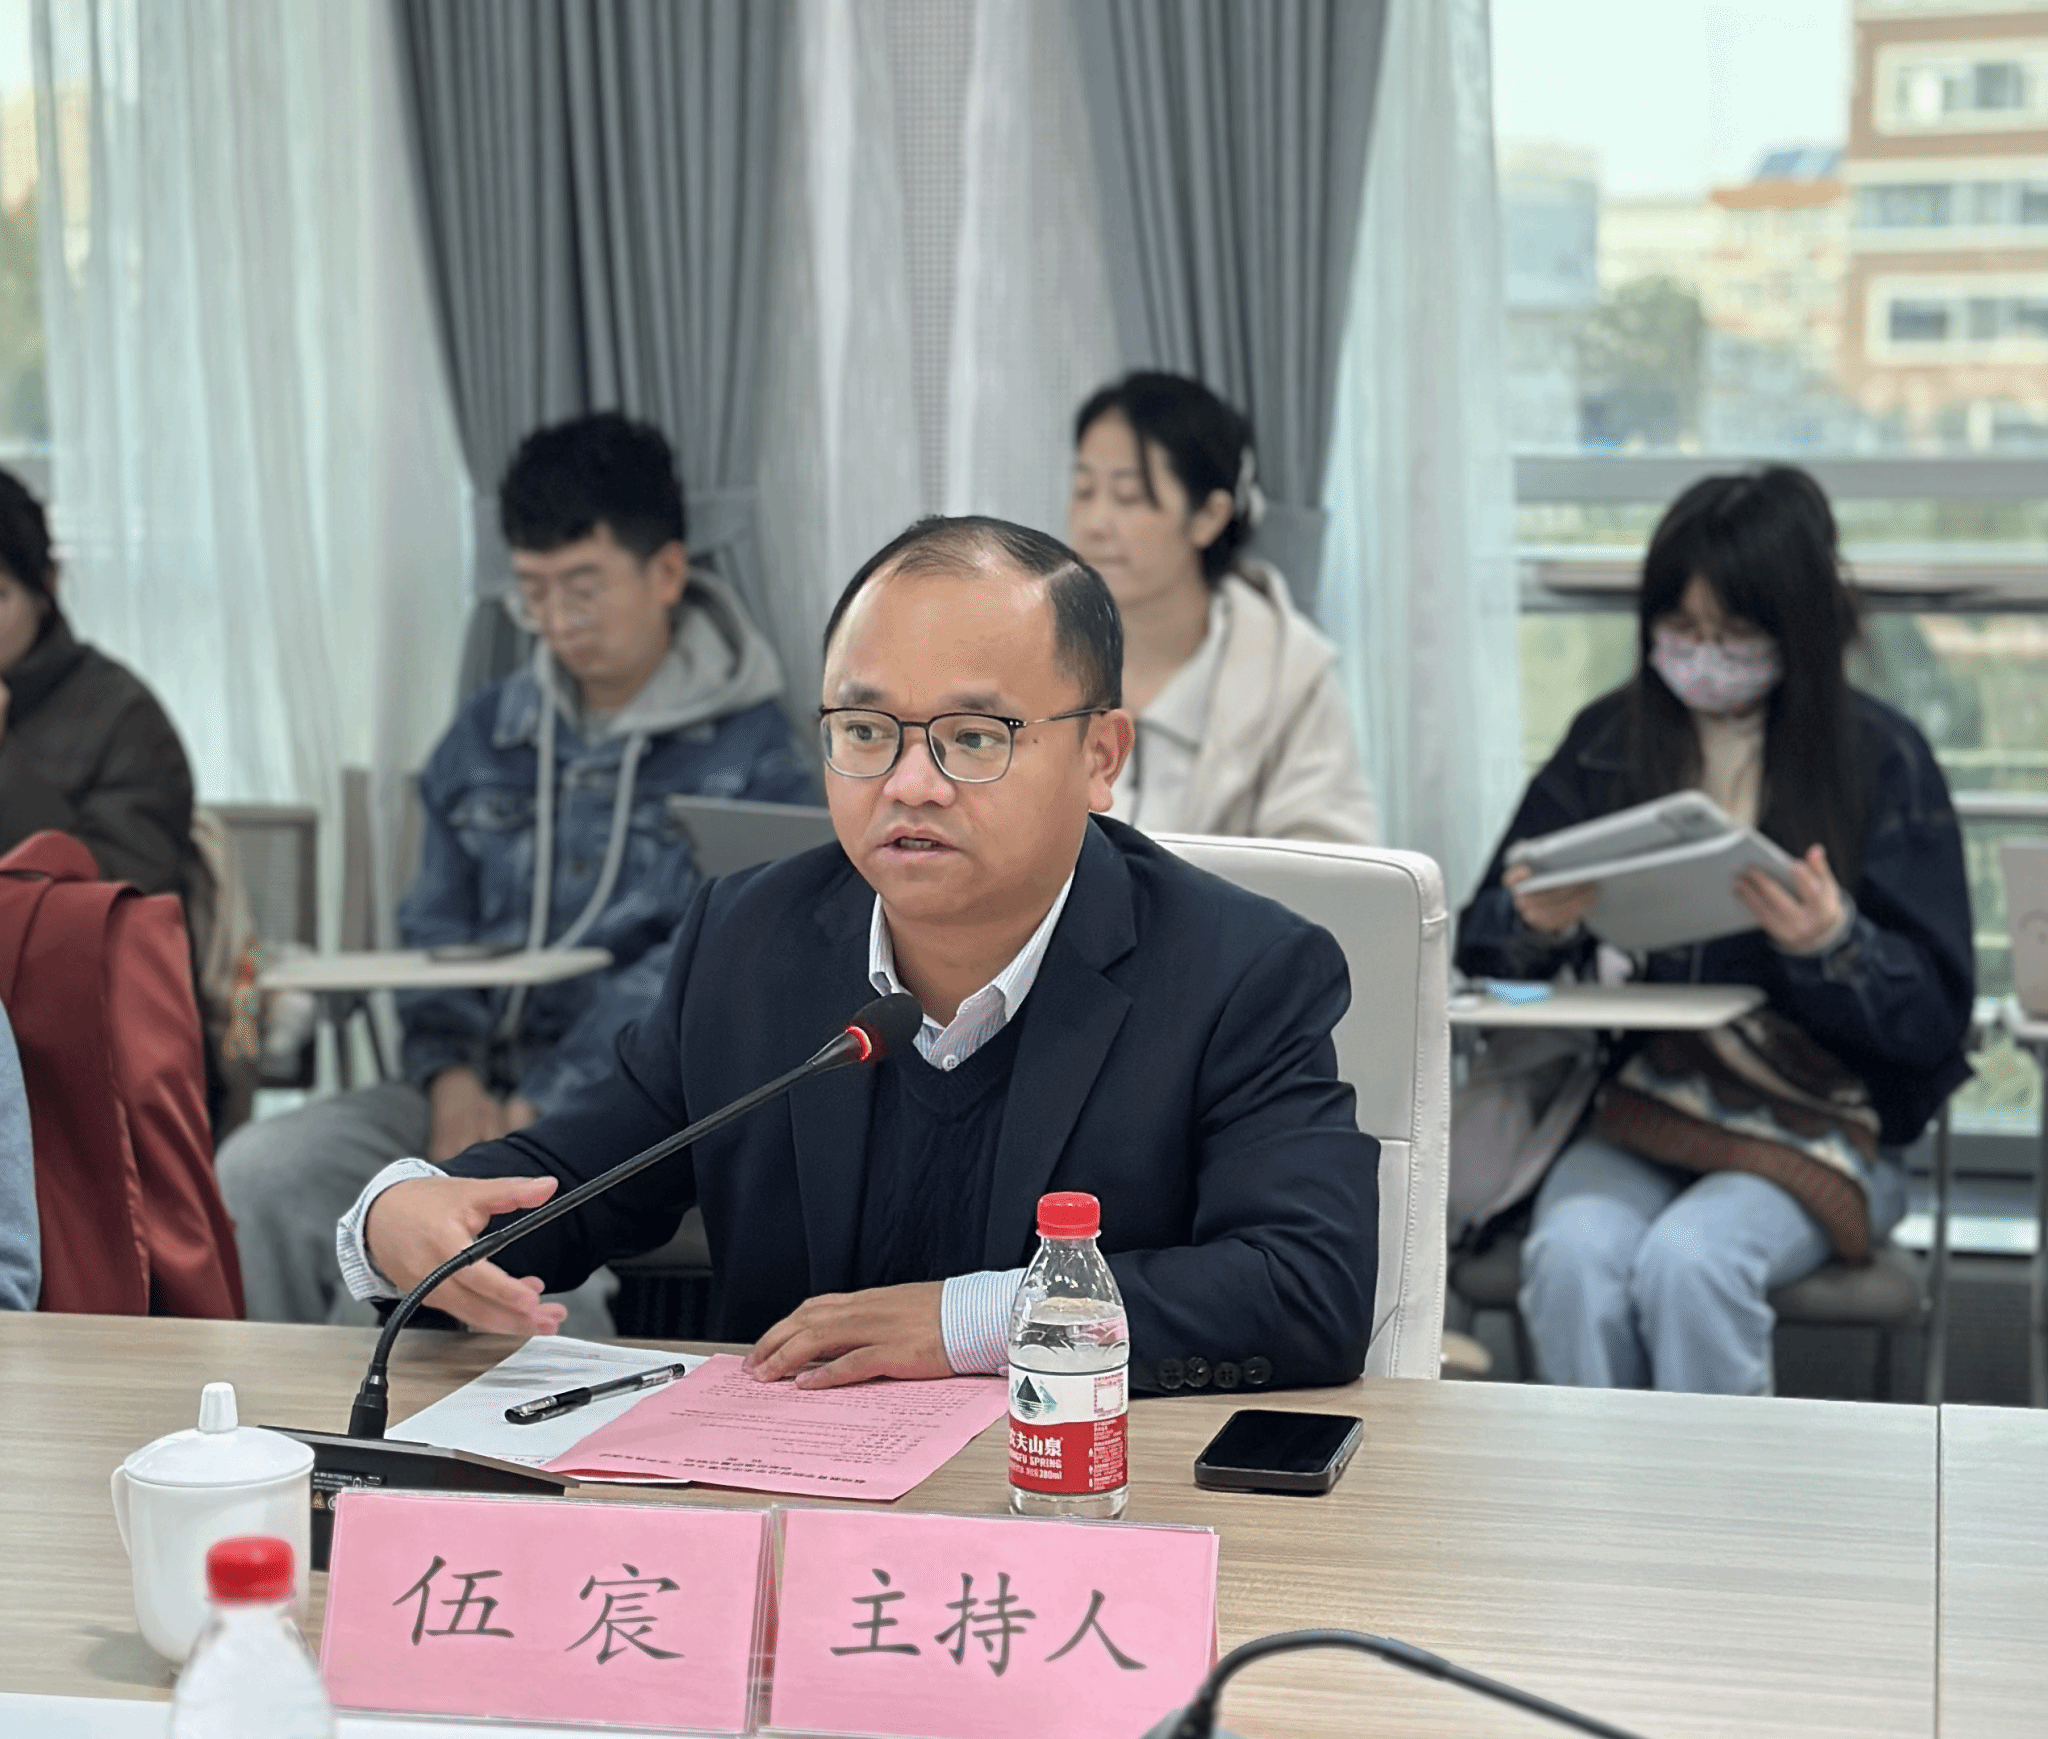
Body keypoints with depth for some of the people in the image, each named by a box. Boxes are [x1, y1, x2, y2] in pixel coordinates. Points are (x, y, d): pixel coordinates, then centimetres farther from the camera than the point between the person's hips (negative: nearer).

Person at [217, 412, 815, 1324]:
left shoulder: (750, 752, -1)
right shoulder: (486, 734, 16)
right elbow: (435, 929, 16)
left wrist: (543, 1107, -20)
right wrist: (451, 1076, -5)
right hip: (480, 1085, 6)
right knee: (256, 1172, -20)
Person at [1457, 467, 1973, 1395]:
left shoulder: (1878, 757, 0)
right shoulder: (1608, 741, 9)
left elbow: (1934, 1013, -2)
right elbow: (1482, 946, 8)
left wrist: (1834, 945, -23)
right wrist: (1536, 923, -15)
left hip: (1822, 1119, -2)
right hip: (1634, 1104, 3)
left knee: (1689, 1260, -31)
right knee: (1572, 1255, -28)